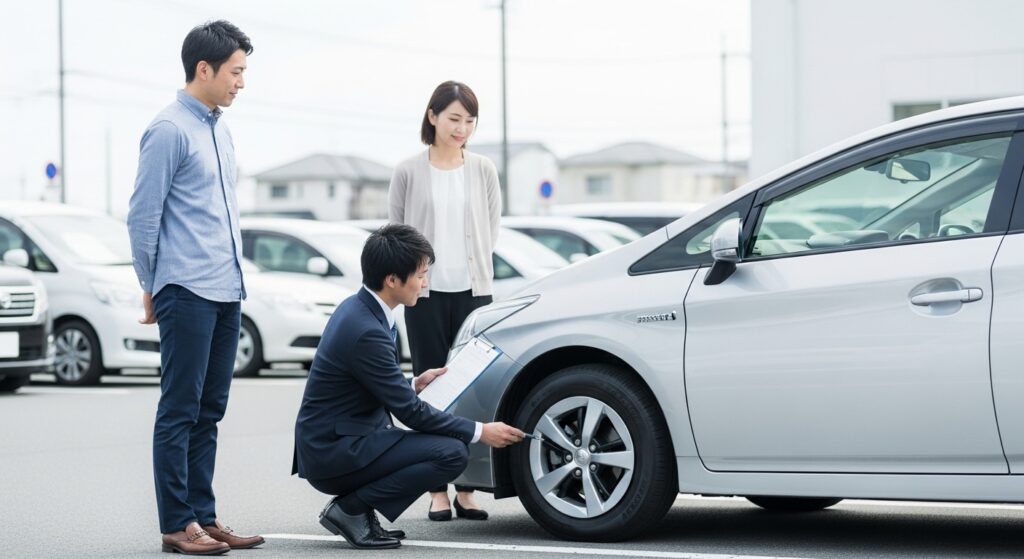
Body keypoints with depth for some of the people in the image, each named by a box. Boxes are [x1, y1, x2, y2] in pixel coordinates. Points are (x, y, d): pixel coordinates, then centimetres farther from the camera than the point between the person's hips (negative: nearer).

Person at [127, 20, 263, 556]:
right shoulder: (170, 130, -11)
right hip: (187, 292, -9)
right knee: (180, 410, -4)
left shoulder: (219, 130, 15)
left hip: (226, 291, 9)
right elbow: (142, 216, -10)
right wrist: (150, 288, -3)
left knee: (209, 411, 10)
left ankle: (204, 516, 15)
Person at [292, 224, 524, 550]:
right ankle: (350, 509, -8)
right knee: (453, 453, -18)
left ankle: (357, 510, 10)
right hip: (334, 453, -10)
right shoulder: (366, 332, -22)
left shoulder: (357, 308, 7)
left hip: (330, 441, 10)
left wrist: (414, 385, 9)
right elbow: (409, 411, -17)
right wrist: (479, 432, -10)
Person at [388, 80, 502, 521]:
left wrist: (477, 267, 7)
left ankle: (466, 490, 3)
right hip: (426, 292, -1)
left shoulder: (483, 171, 7)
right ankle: (437, 493, 4)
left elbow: (492, 227, 13)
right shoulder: (409, 172, 2)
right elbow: (395, 231, 7)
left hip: (473, 290, 1)